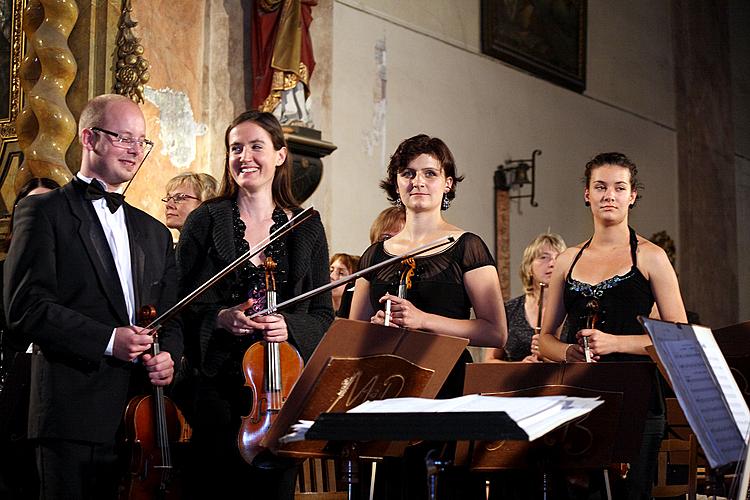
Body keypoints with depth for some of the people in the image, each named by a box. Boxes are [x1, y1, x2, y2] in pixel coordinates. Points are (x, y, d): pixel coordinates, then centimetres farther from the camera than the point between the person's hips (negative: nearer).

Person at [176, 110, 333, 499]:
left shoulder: (307, 227, 7)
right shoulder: (205, 222, 3)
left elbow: (323, 314, 6)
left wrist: (290, 325, -13)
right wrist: (219, 318, -17)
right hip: (219, 383, -1)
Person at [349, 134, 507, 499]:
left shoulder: (466, 248, 2)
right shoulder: (376, 254, 13)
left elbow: (496, 333, -5)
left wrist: (424, 320, -15)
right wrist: (377, 325, -4)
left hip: (447, 389, -3)